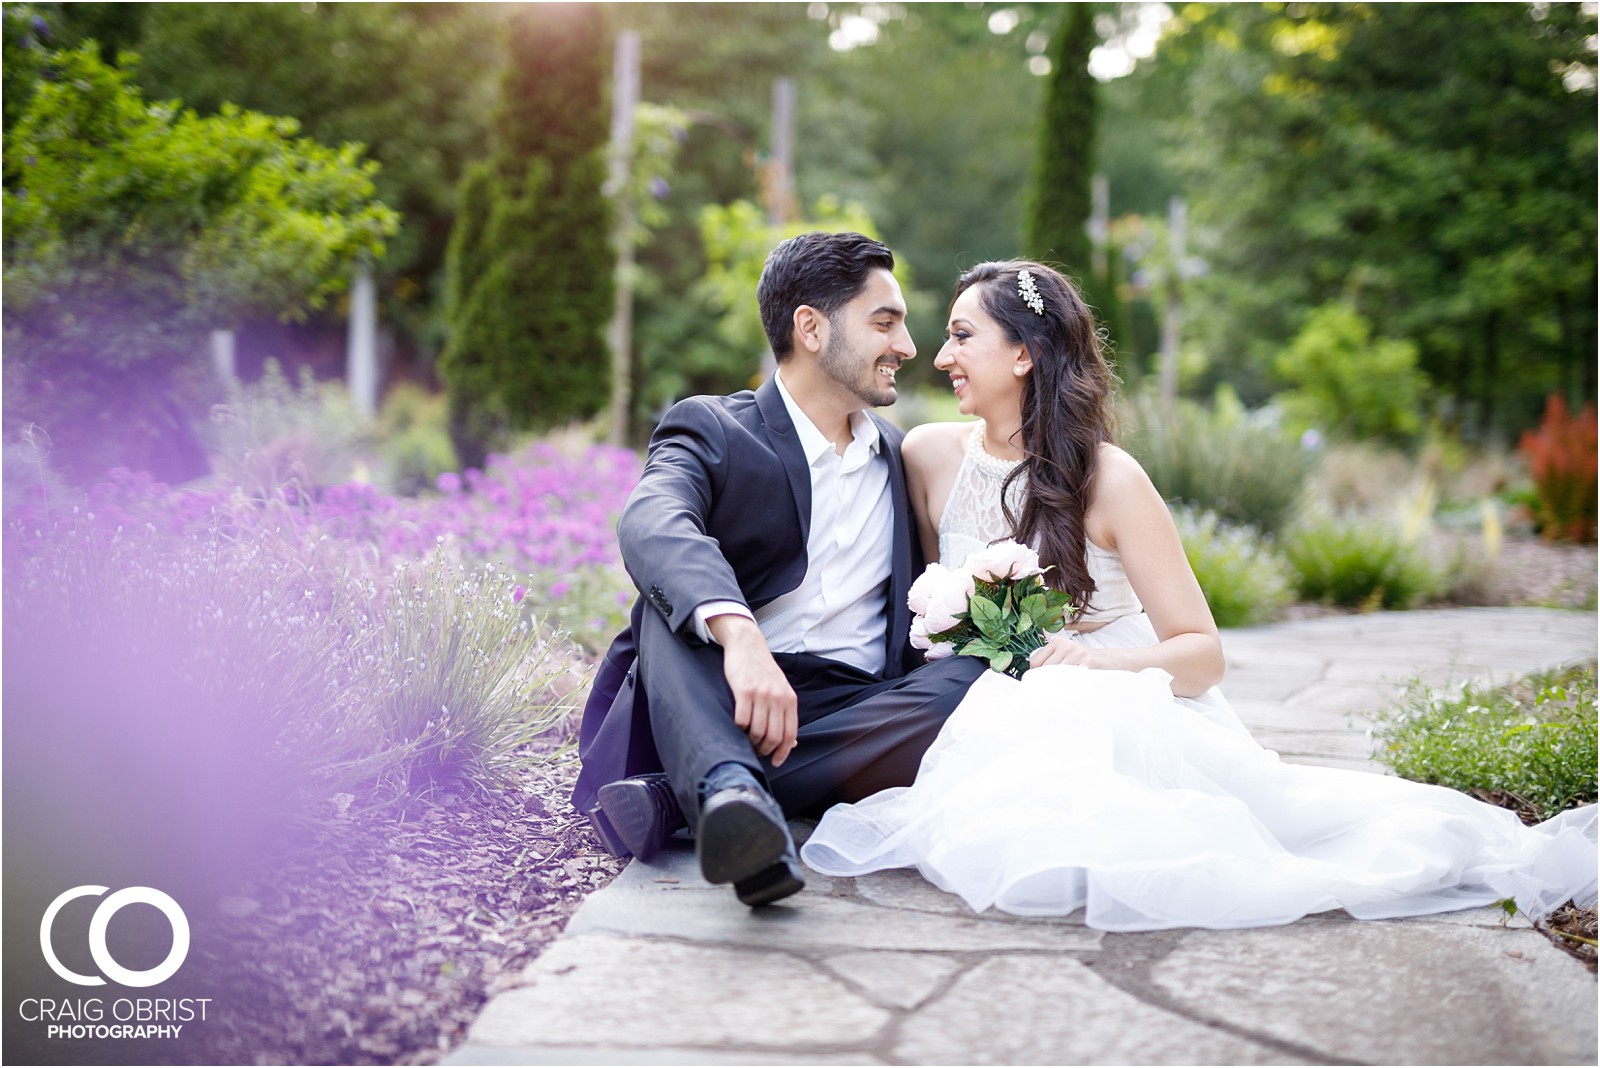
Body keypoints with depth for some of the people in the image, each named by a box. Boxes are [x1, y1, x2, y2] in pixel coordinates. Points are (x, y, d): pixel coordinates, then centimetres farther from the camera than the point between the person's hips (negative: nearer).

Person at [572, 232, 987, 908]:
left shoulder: (895, 456, 21)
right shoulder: (708, 430, 1)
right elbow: (651, 525, -22)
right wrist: (737, 633, -43)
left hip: (859, 714, 4)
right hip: (720, 710, -3)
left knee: (972, 682, -26)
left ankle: (680, 798, -33)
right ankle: (730, 790, -55)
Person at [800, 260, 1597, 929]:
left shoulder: (1107, 479, -8)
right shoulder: (928, 456, 3)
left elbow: (1203, 654, -7)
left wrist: (1100, 661, -26)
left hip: (1120, 717, -3)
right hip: (1000, 731, 4)